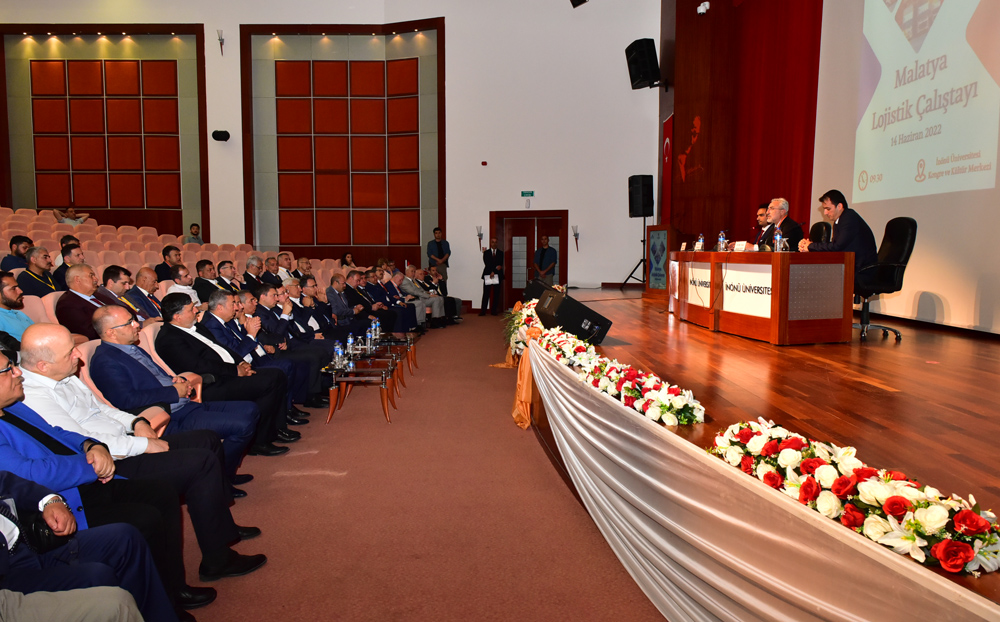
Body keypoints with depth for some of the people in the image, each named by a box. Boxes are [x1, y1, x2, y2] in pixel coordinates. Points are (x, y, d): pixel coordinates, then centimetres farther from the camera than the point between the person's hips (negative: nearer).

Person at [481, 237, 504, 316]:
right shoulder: (486, 252, 10)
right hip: (488, 275, -1)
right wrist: (496, 267, -14)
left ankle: (494, 311, 5)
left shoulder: (500, 253, 11)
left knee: (496, 294, 0)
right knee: (486, 294, -4)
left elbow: (500, 264, 0)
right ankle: (483, 311, -4)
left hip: (498, 275, 1)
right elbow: (486, 263, -3)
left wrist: (494, 271, -14)